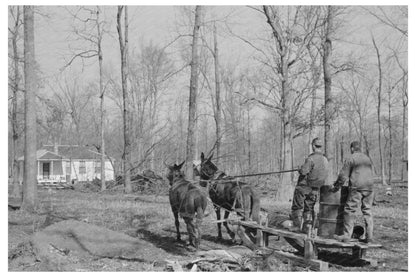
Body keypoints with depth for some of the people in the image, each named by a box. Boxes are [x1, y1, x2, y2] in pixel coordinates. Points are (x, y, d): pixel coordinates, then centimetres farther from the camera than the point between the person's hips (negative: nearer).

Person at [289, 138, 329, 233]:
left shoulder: (311, 159, -20)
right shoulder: (325, 160, 2)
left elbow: (303, 172, -25)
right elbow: (325, 176, 7)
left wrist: (301, 168, -4)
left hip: (304, 187, -6)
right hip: (315, 190, 6)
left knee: (297, 207, 6)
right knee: (309, 208, 13)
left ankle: (297, 225, 7)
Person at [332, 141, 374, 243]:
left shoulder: (350, 159, -2)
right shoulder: (367, 158, 18)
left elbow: (343, 175, -3)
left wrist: (337, 186, 8)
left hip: (356, 188, -6)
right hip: (369, 187, 6)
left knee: (350, 210, -3)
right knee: (367, 211, 9)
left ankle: (346, 235, -5)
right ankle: (369, 236, 6)